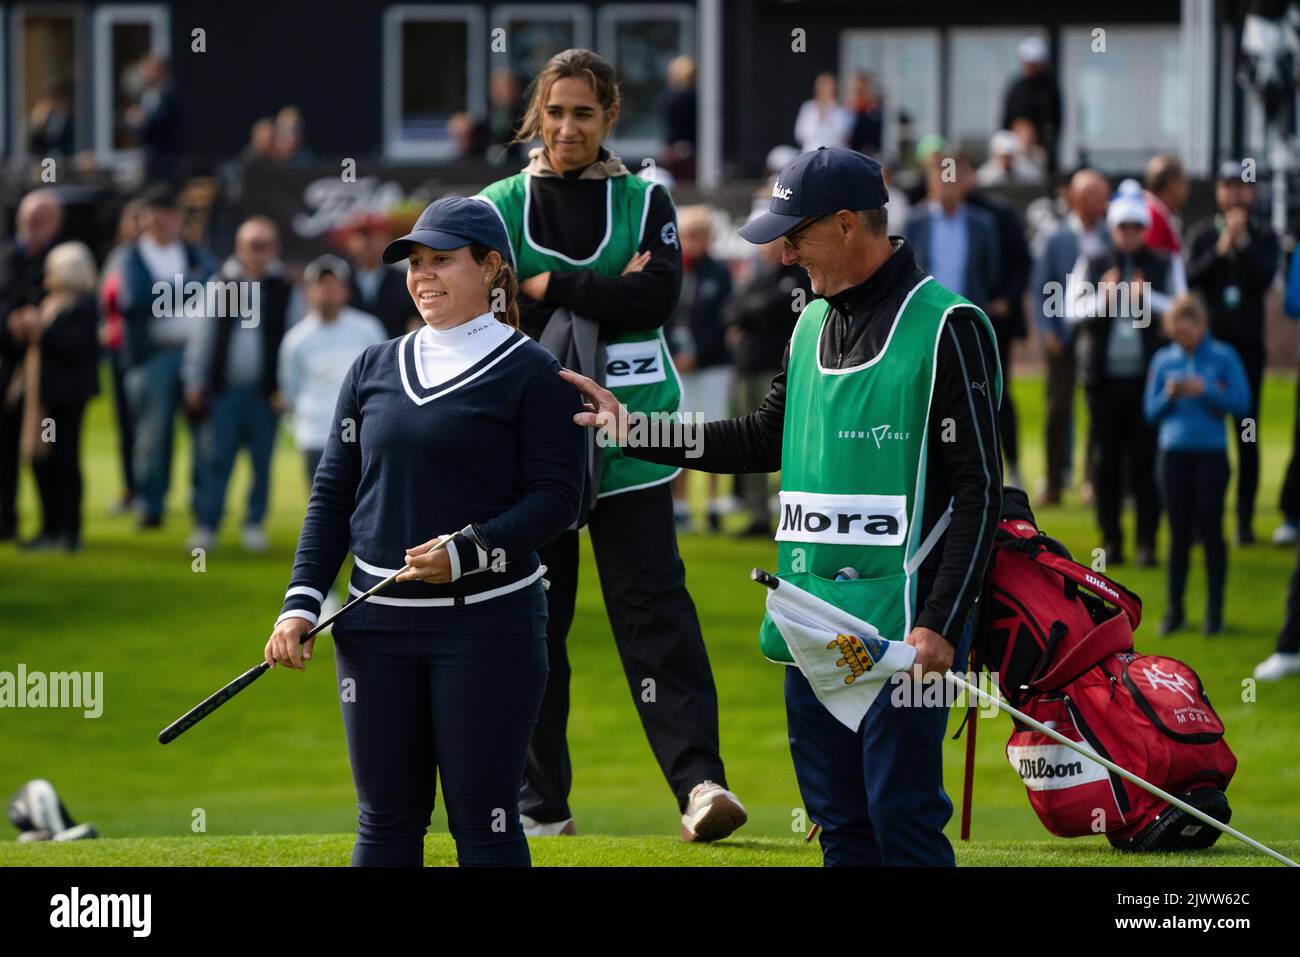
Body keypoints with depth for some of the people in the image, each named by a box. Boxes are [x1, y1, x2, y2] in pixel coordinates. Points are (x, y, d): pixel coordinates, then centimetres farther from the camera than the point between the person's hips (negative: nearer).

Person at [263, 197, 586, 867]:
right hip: (377, 627, 5)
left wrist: (469, 552, -20)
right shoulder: (374, 369, 14)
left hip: (488, 623, -5)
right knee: (385, 818, 6)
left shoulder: (529, 373, -1)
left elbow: (558, 495, -7)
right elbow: (332, 495, 14)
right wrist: (301, 604, 3)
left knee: (482, 820, -4)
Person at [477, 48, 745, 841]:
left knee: (654, 608, -11)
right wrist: (604, 295, -10)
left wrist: (547, 288, -10)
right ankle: (542, 803, 12)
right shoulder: (501, 207, 8)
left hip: (629, 446, -1)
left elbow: (657, 295, -9)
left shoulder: (645, 202, 8)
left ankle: (699, 778, -20)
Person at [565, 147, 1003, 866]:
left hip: (901, 623, -8)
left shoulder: (946, 328, -9)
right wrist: (633, 430, 21)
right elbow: (769, 439, 27)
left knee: (902, 820, -8)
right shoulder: (813, 324, 15)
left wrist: (941, 624, -18)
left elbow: (977, 491, -12)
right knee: (839, 821, 11)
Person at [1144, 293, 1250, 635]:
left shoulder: (1223, 358, -2)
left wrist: (1205, 391, -17)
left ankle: (1214, 610, 5)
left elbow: (1241, 403, -6)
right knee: (1179, 533, 6)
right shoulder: (1164, 361, 6)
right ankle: (1174, 609, 13)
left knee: (1210, 530, -2)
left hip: (1211, 453, -2)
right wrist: (1169, 396, -11)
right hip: (1174, 453, 2)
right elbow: (1151, 411, 8)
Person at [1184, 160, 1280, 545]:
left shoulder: (1263, 235, 5)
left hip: (1247, 343, 0)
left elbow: (1265, 279, -9)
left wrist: (1242, 244, -18)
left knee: (1247, 434, 0)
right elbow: (1189, 278, -8)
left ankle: (1245, 519, 3)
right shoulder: (1201, 234, 6)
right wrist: (1221, 249, -19)